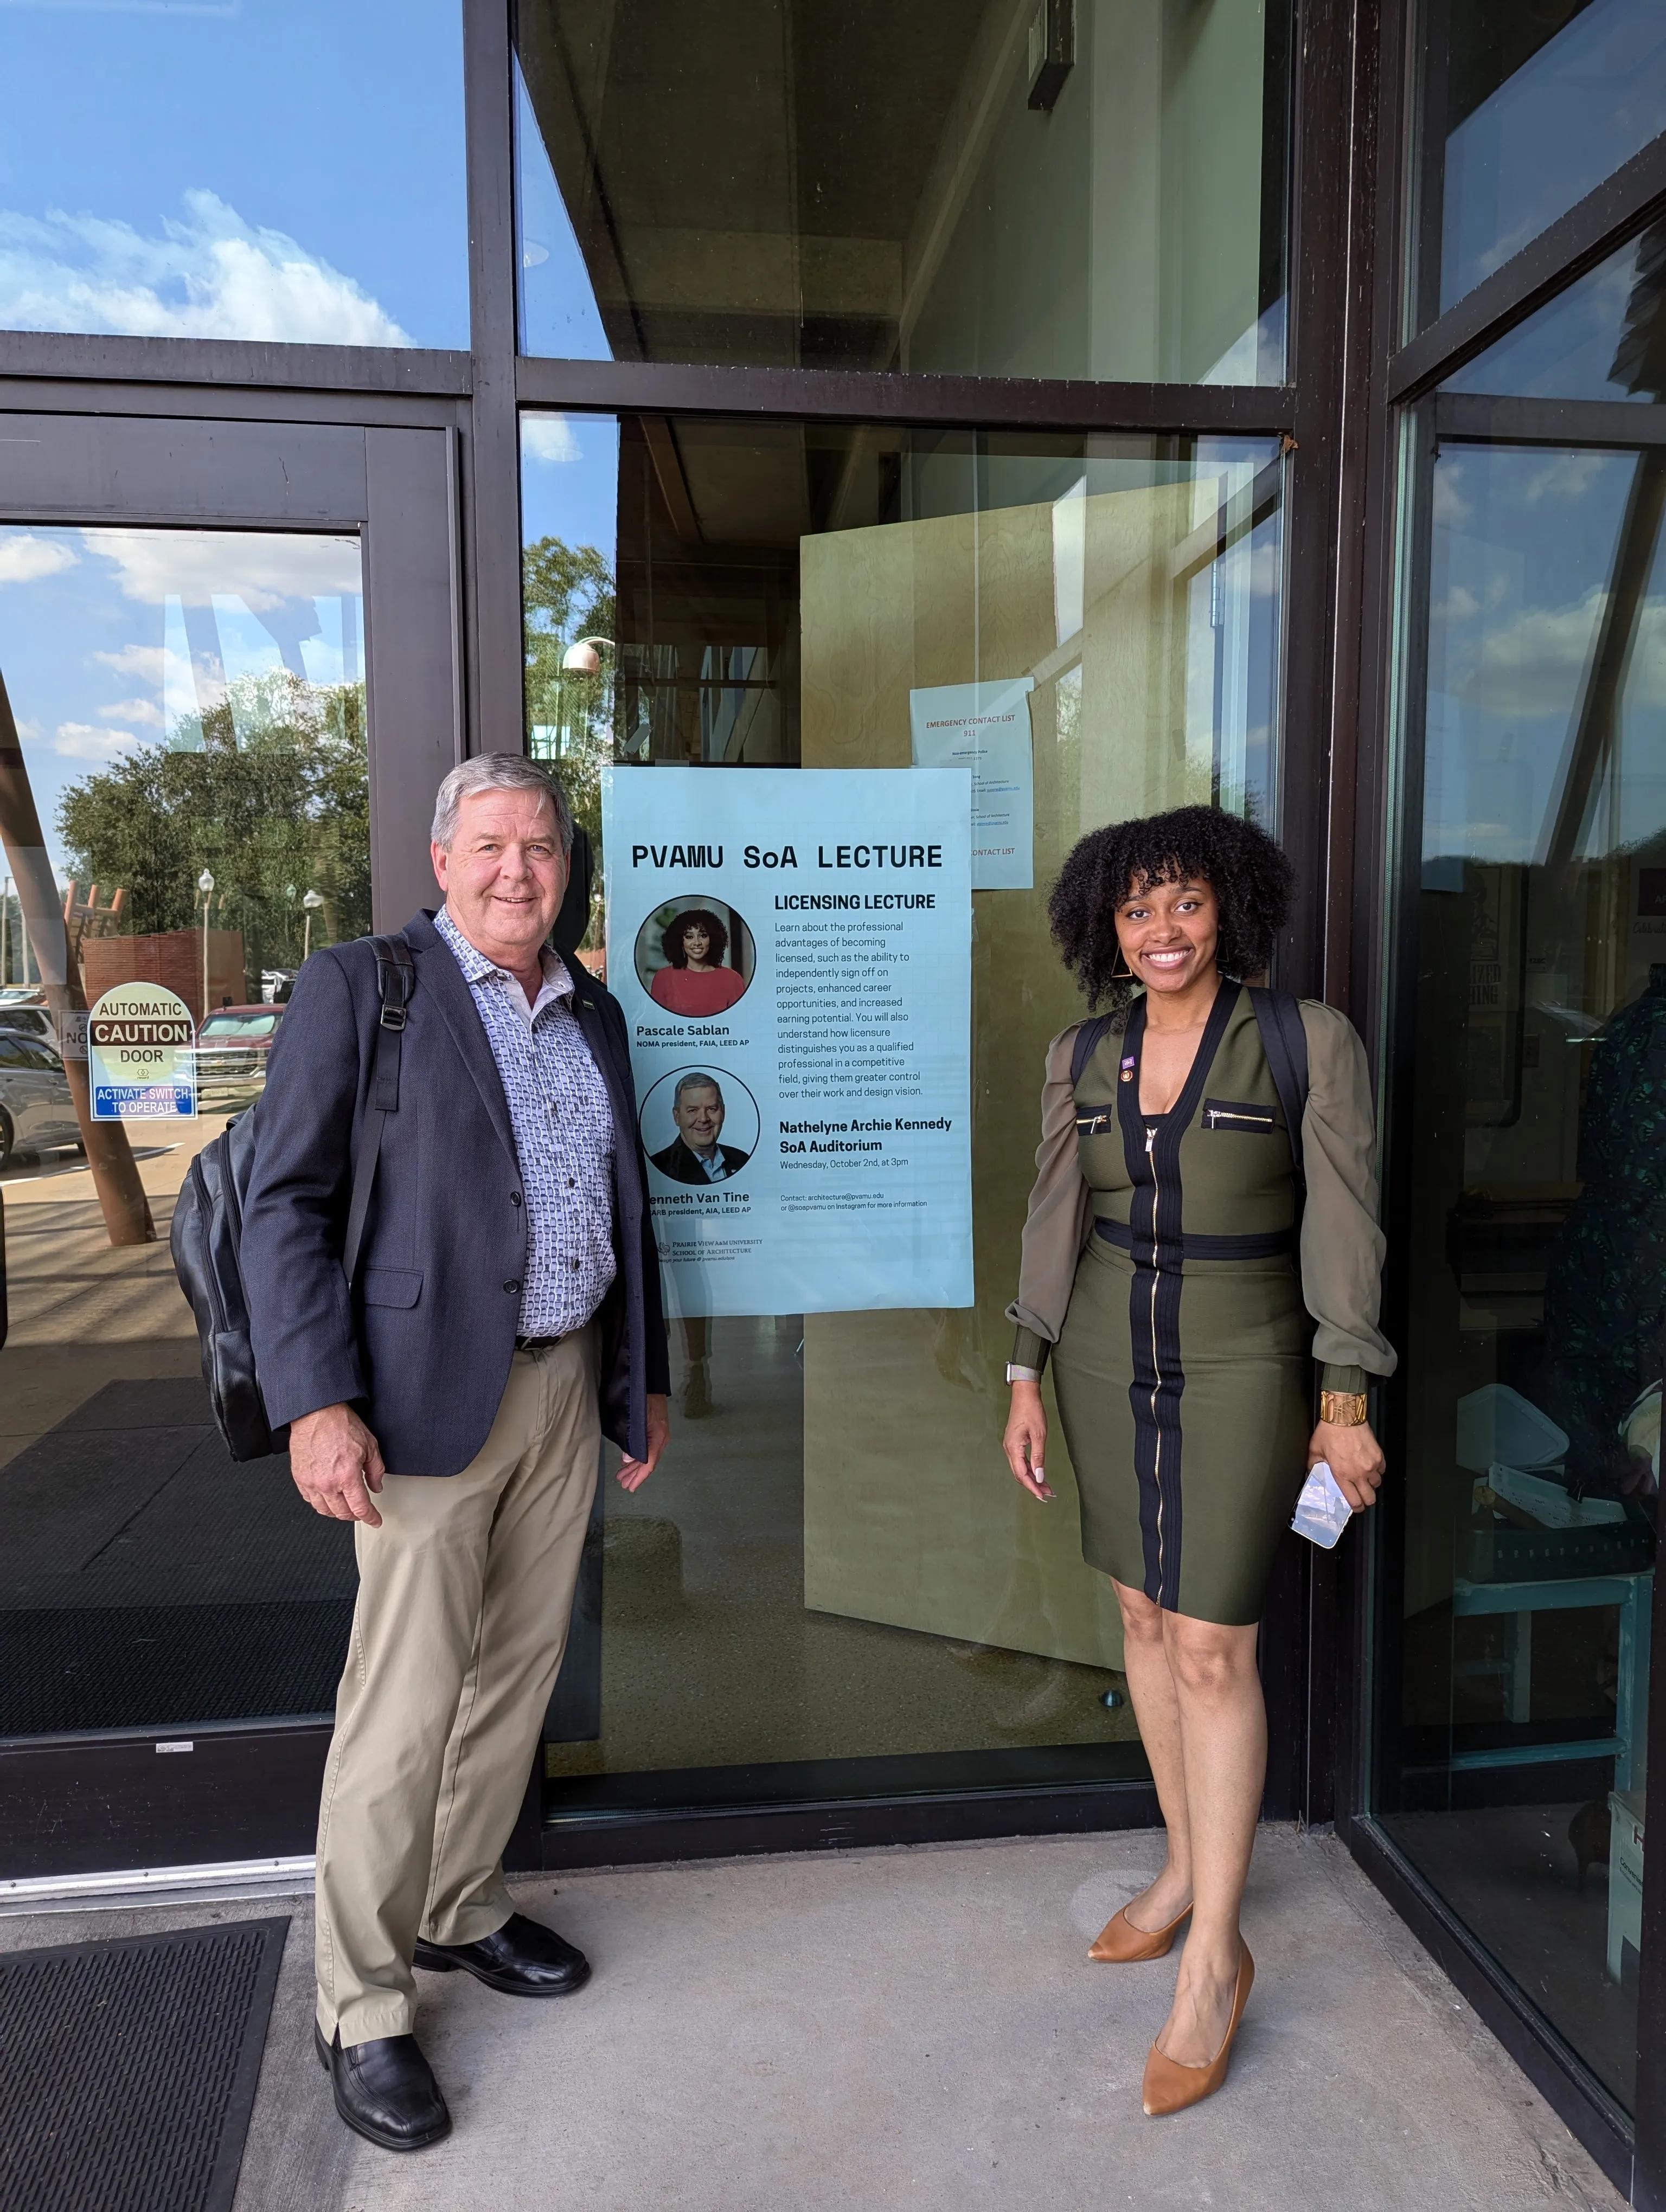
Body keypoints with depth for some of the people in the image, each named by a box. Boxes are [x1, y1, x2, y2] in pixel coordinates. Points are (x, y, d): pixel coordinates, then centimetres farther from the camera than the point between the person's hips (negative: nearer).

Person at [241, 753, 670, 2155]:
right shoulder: (356, 988, -5)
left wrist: (645, 1376, 17)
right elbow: (287, 1205, -9)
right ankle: (362, 2010, 20)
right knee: (405, 1709, 0)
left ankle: (460, 1911, 37)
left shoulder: (594, 1012, 13)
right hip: (429, 1396, -6)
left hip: (567, 1386, 6)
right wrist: (317, 1402, -17)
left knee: (518, 1674, 16)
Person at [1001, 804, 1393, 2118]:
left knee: (1212, 1647, -3)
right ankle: (1189, 1864, 35)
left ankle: (1215, 1958, 12)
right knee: (1145, 1617, 14)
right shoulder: (1082, 1057, 3)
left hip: (1240, 1365, -4)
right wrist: (1028, 1379, 8)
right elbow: (1053, 1223, 8)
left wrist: (1346, 1403, -8)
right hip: (1106, 1358, 5)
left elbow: (1345, 1232, -6)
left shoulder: (1308, 1044, -9)